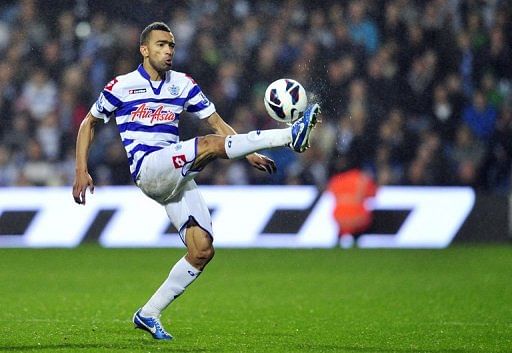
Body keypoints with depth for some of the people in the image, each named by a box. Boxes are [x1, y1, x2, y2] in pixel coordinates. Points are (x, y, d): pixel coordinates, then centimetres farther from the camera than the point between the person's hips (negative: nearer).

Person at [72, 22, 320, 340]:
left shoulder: (183, 84, 15)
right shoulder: (122, 86, 5)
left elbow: (218, 123, 15)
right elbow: (89, 124, 14)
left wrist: (250, 154, 1)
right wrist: (82, 172, 5)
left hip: (177, 176, 6)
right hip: (146, 168, -6)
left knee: (203, 250, -7)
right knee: (209, 145, -28)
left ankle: (149, 314, 2)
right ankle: (291, 134, -37)